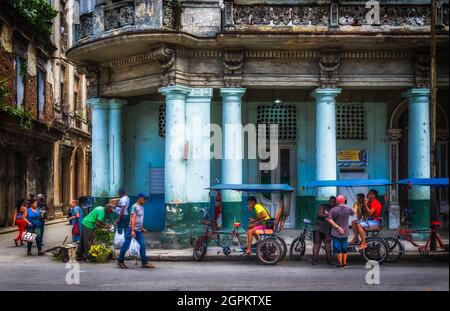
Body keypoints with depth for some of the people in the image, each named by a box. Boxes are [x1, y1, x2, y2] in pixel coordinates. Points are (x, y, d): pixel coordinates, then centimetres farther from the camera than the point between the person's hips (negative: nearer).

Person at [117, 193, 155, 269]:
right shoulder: (134, 207, -12)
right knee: (126, 245, 1)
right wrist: (132, 231, -24)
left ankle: (144, 262, 4)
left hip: (139, 231, 8)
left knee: (142, 245, 1)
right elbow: (132, 219, -19)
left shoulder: (141, 207, 13)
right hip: (132, 229, -8)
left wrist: (142, 228, 26)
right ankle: (120, 261, 13)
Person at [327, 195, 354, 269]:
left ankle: (340, 264, 5)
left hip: (336, 233, -3)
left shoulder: (333, 210, -12)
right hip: (345, 233, 3)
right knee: (344, 249, 17)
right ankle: (344, 263, 21)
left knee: (338, 250, 3)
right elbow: (353, 213, 18)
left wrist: (337, 227, -17)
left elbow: (330, 220, -21)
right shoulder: (348, 209, -3)